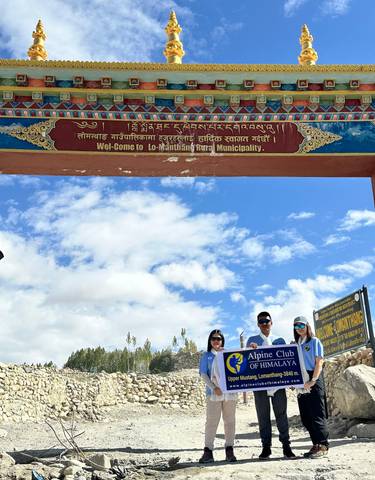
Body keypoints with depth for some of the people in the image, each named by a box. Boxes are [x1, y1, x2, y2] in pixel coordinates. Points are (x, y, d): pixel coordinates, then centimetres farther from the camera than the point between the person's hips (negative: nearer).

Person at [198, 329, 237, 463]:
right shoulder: (207, 355, 9)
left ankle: (229, 450, 10)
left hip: (229, 391, 2)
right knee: (211, 421, -5)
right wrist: (214, 388, -11)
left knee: (230, 421, 4)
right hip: (213, 393, -2)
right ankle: (208, 450, -1)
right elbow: (203, 374, 1)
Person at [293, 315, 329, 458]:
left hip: (314, 381, -6)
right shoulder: (295, 345, 16)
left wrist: (313, 381, -17)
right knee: (306, 417, 6)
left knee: (317, 414, -6)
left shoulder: (314, 341, 1)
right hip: (301, 383, 6)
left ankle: (323, 445, 0)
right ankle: (316, 445, 15)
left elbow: (319, 362, -7)